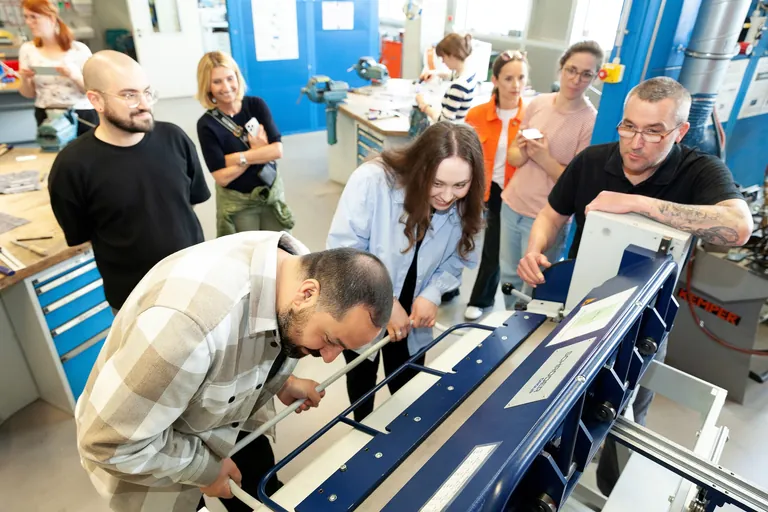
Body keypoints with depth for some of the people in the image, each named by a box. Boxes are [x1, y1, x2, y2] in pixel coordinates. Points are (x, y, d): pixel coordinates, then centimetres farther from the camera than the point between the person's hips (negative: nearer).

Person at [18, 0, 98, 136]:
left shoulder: (79, 49, -5)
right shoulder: (27, 49, 5)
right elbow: (29, 94, 9)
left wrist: (75, 75, -21)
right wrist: (24, 80, -10)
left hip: (82, 116, -3)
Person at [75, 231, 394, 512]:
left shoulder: (301, 266, -19)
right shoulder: (188, 320, -44)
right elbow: (110, 440, -31)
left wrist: (282, 383, -7)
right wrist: (204, 468, -20)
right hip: (134, 444, -5)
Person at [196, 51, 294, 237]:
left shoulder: (256, 105, -6)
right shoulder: (207, 124, -12)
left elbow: (277, 150, -14)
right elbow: (221, 177, -16)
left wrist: (237, 157, -17)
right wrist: (257, 151, -14)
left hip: (272, 193, 2)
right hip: (237, 203, -2)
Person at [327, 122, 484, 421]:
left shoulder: (463, 205, -16)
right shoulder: (372, 181, -31)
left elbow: (455, 260, -5)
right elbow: (342, 252, -29)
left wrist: (432, 295, -24)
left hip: (410, 313, 3)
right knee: (362, 379, 25)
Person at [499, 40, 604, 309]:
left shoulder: (591, 122, -13)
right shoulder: (538, 103, 0)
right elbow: (513, 156, 6)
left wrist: (545, 158, -24)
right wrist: (523, 152, -16)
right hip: (511, 205, 5)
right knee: (508, 276, 20)